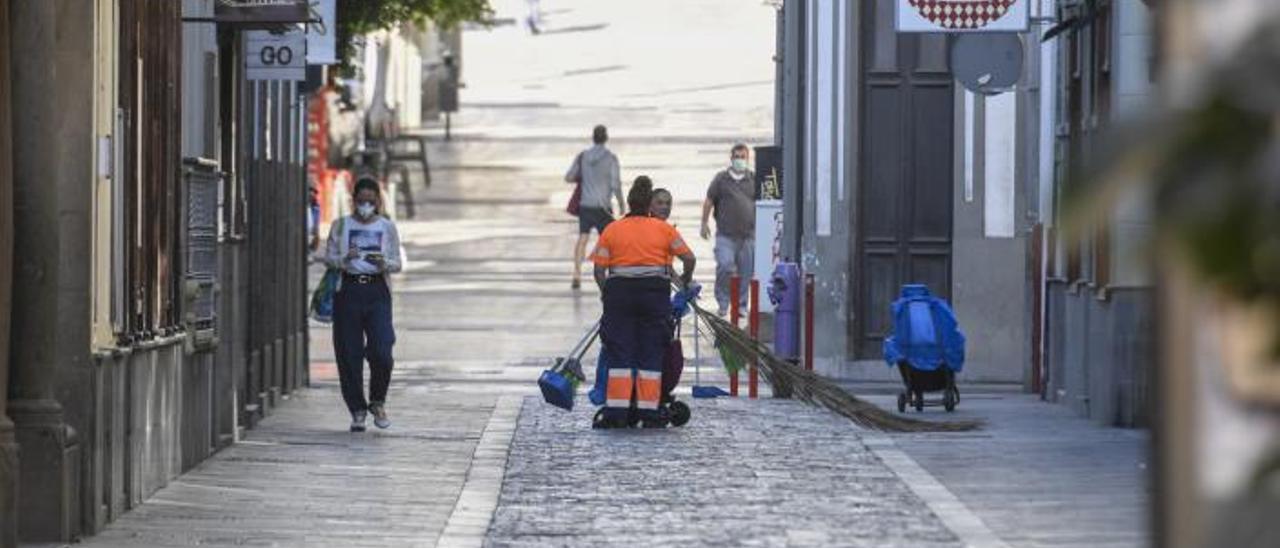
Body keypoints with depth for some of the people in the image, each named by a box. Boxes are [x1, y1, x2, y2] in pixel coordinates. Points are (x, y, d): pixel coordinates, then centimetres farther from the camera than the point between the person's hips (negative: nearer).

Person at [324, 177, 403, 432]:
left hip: (377, 290, 0)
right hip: (349, 289, 0)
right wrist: (345, 259, -13)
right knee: (349, 354, -1)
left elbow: (397, 263, 8)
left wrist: (383, 263, -13)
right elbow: (329, 257, 7)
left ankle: (378, 402, 12)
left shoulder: (387, 227, 8)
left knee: (381, 352, -12)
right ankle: (357, 410, 10)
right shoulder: (341, 226, 7)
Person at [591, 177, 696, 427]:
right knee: (651, 354, 6)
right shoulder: (664, 229, 6)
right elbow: (689, 259, 1)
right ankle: (649, 413, 2)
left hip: (619, 290, 0)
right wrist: (686, 280, 19)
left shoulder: (612, 230, 6)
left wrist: (606, 292, 13)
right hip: (655, 291, 0)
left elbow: (599, 269, -1)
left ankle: (616, 412, -4)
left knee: (619, 353, 3)